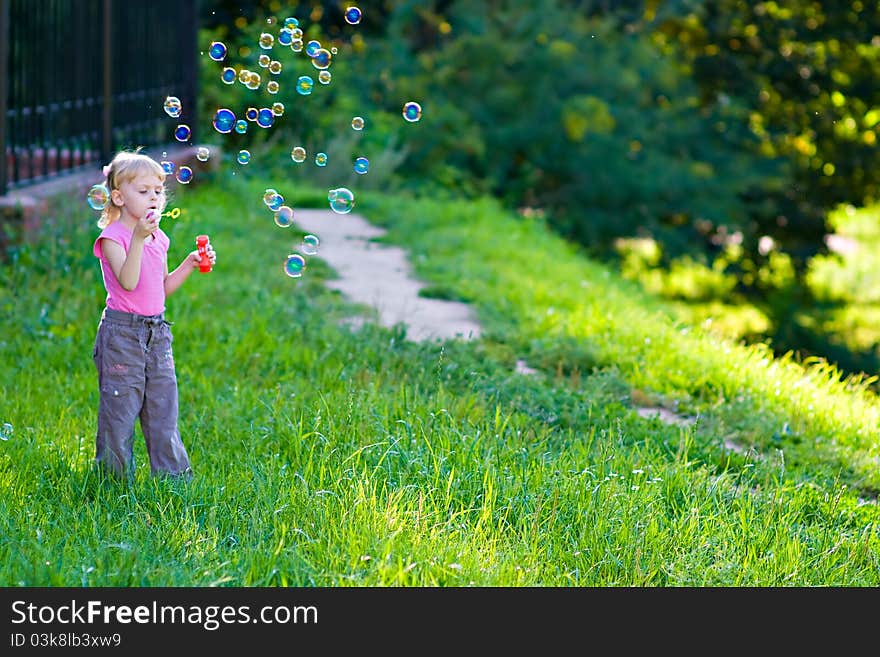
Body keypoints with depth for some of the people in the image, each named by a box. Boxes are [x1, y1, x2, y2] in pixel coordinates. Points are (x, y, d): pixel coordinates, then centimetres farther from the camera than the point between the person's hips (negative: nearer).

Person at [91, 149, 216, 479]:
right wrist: (138, 238, -31)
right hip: (121, 333, -7)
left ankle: (173, 475, 18)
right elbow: (128, 281, -25)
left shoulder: (159, 238, 11)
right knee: (120, 406, 0)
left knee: (163, 405, 10)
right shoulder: (112, 237, -11)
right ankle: (115, 477, 11)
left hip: (157, 333, 7)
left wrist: (191, 263, 7)